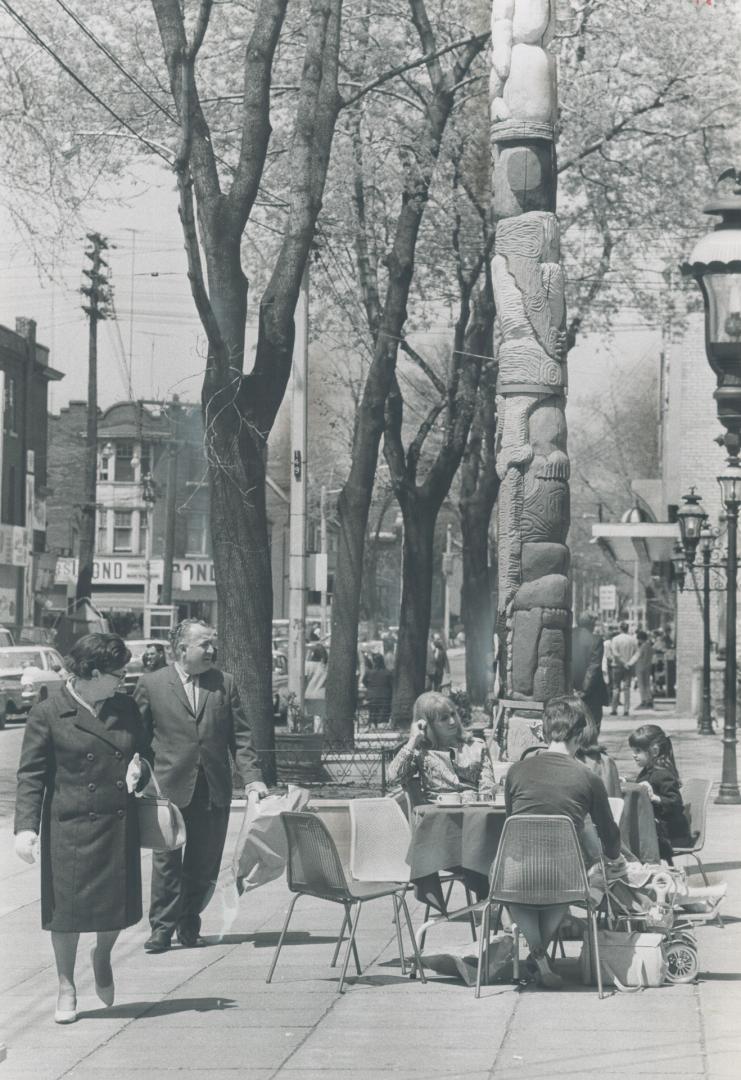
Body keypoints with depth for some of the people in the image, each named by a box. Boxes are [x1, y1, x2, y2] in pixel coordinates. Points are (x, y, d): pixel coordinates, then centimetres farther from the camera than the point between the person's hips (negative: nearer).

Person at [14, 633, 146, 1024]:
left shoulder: (125, 708, 7)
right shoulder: (48, 714, -6)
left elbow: (143, 752, 21)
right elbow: (31, 775, -6)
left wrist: (139, 767, -3)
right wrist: (25, 826, -14)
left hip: (120, 828, 4)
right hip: (70, 829, -4)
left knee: (117, 905, 6)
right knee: (67, 908, 1)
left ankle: (102, 957, 38)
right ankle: (66, 988, 18)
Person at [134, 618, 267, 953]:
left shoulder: (224, 683, 9)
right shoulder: (151, 684, 2)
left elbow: (240, 735, 8)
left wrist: (251, 777, -1)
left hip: (214, 790, 3)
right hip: (169, 788, -3)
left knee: (204, 866, 6)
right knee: (166, 861, -3)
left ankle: (189, 927, 19)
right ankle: (162, 928, 5)